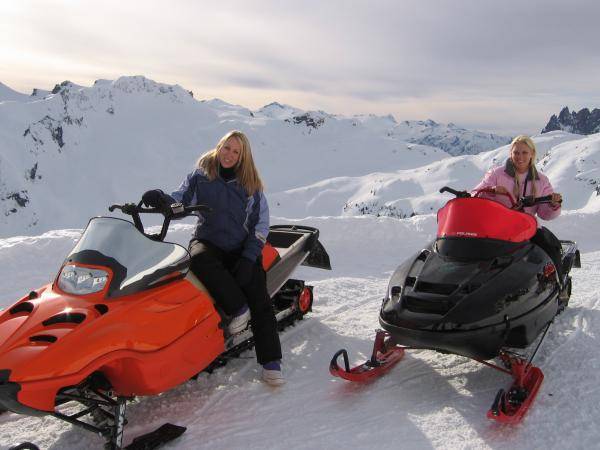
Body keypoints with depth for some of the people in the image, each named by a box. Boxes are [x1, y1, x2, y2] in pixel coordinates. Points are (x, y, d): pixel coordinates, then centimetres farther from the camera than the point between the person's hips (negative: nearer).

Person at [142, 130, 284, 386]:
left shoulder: (251, 186, 4)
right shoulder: (200, 177, 5)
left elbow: (261, 225, 3)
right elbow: (181, 200, 1)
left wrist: (248, 259, -9)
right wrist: (162, 199, -24)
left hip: (242, 249, 0)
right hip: (208, 242, 0)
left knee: (260, 300, -17)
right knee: (199, 260, -38)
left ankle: (271, 362, -12)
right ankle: (238, 307, -25)